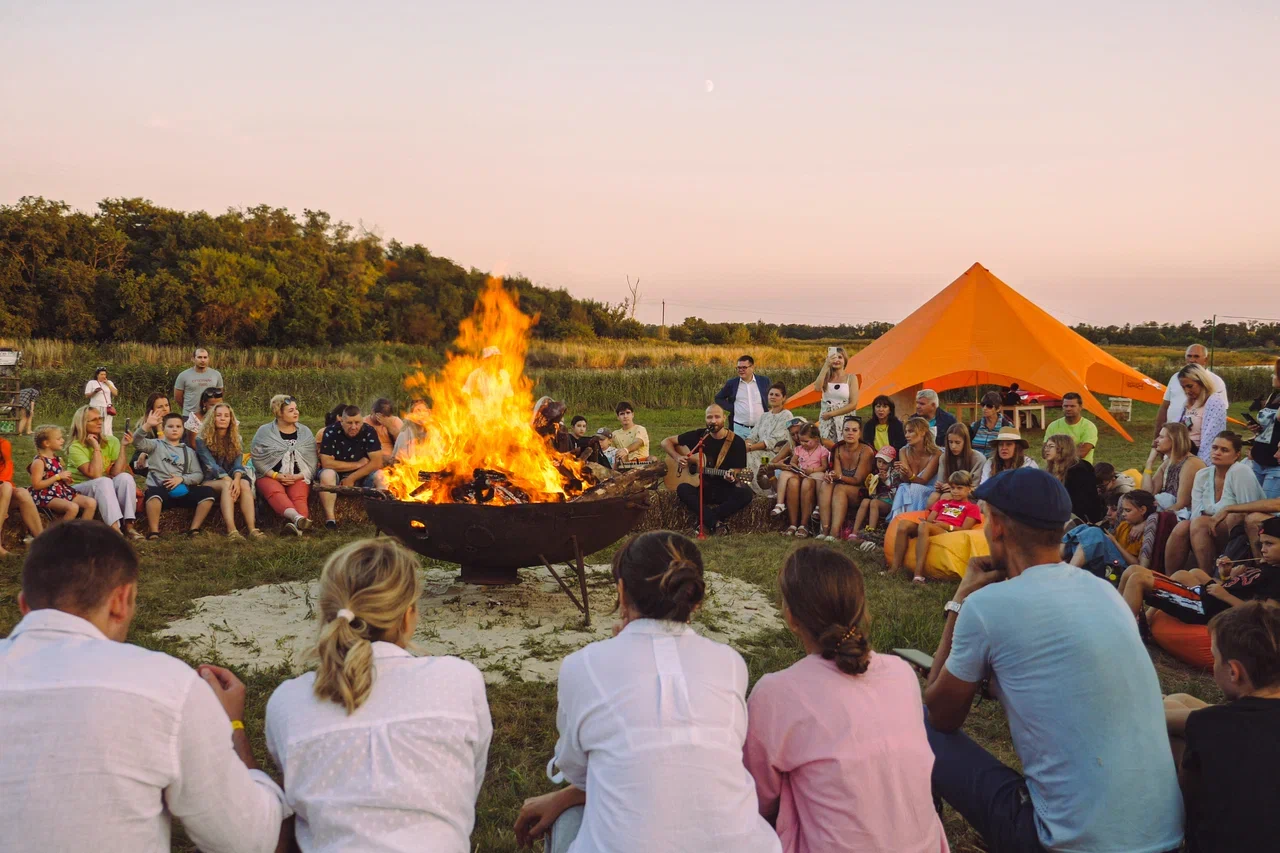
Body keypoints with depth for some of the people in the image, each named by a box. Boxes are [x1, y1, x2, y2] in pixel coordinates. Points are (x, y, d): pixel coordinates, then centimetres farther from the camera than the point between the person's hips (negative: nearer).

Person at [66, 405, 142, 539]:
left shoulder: (112, 441, -1)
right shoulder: (76, 447, -13)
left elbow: (116, 472, -14)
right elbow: (95, 475, -26)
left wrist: (123, 446, -19)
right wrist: (96, 448, -22)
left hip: (104, 489, 4)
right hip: (80, 488, -4)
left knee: (125, 477, -26)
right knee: (104, 482, -35)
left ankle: (129, 525, -32)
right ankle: (115, 528, -46)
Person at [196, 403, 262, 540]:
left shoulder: (236, 440, 10)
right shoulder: (202, 440, -2)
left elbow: (238, 463, -5)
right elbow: (211, 465, -15)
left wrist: (237, 479, -28)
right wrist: (229, 481, -29)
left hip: (230, 479, 3)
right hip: (209, 482, -3)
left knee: (245, 484, -31)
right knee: (227, 485, -36)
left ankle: (252, 529, -47)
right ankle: (231, 531, -52)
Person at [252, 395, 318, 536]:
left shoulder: (305, 432, 14)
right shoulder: (264, 431, 9)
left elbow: (312, 462, 7)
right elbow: (256, 458, 1)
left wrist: (298, 476, -10)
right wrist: (276, 475, -12)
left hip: (298, 477, 2)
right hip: (270, 476, -2)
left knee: (299, 496, -33)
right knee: (275, 491, -37)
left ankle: (298, 525, -63)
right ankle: (297, 517, -65)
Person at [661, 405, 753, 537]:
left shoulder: (736, 442, -2)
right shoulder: (698, 436, 2)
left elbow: (738, 473, -3)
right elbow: (666, 442, 9)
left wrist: (732, 477, -27)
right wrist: (677, 457, -9)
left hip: (725, 490, -1)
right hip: (700, 489, 1)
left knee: (745, 494, -31)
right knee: (682, 489, -31)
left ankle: (704, 519, -24)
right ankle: (715, 523, -34)